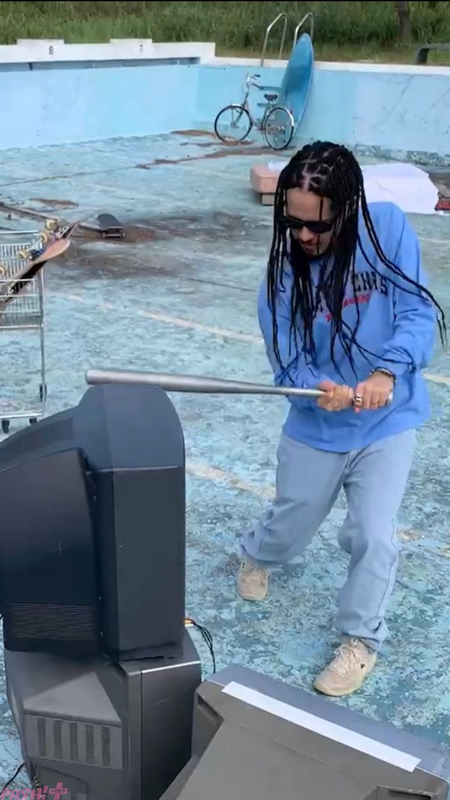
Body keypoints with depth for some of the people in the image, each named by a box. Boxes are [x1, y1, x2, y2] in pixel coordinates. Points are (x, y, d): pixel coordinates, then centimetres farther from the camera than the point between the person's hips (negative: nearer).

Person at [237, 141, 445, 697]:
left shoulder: (388, 228, -16)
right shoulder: (282, 272, -14)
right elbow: (289, 365, -14)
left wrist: (387, 371, -35)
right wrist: (320, 391, -37)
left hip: (387, 422, -1)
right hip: (316, 428, 1)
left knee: (374, 536, -7)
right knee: (290, 526, 18)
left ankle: (361, 640, 20)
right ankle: (256, 555, 55)